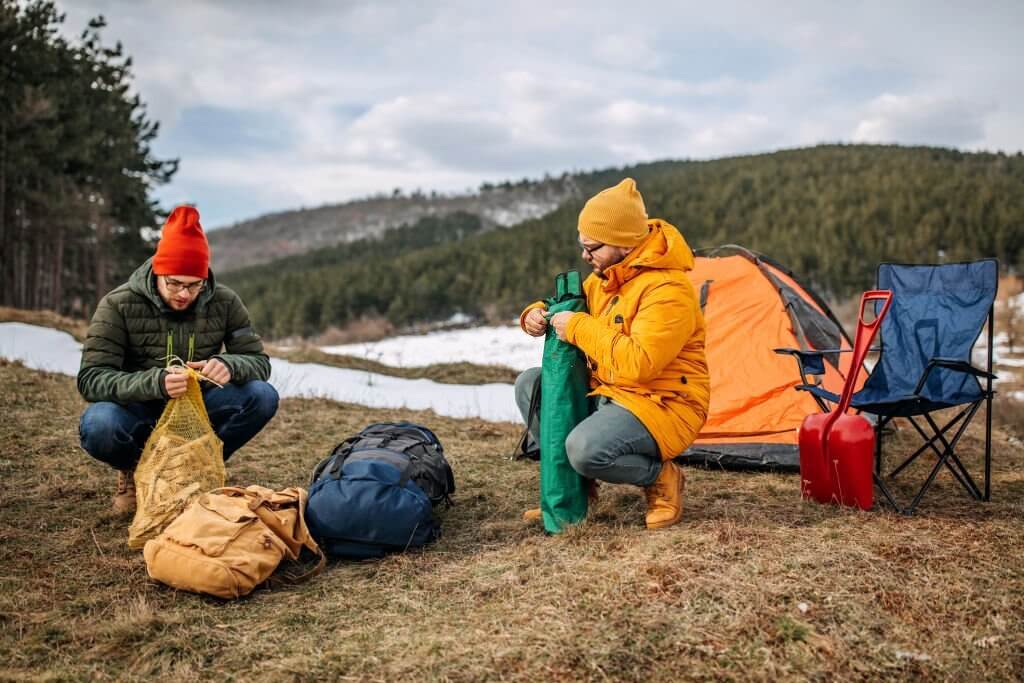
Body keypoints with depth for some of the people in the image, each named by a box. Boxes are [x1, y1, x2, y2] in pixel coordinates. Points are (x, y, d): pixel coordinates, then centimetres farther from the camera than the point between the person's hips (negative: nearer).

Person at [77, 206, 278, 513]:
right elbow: (90, 379, -21)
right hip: (139, 412, -2)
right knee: (99, 426, -36)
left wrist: (229, 365, -33)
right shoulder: (118, 305, -15)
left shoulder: (225, 303, -7)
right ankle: (133, 471, 2)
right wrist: (155, 383, -40)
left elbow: (259, 362, -6)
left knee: (262, 397, -24)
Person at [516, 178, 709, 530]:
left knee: (586, 449, -34)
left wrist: (578, 328, -26)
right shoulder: (605, 277, 6)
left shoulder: (667, 290, -24)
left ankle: (661, 477, -2)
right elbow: (570, 306, 21)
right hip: (607, 392, 9)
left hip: (662, 405, -9)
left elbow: (637, 363, -33)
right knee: (530, 383, 1)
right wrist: (537, 314, -3)